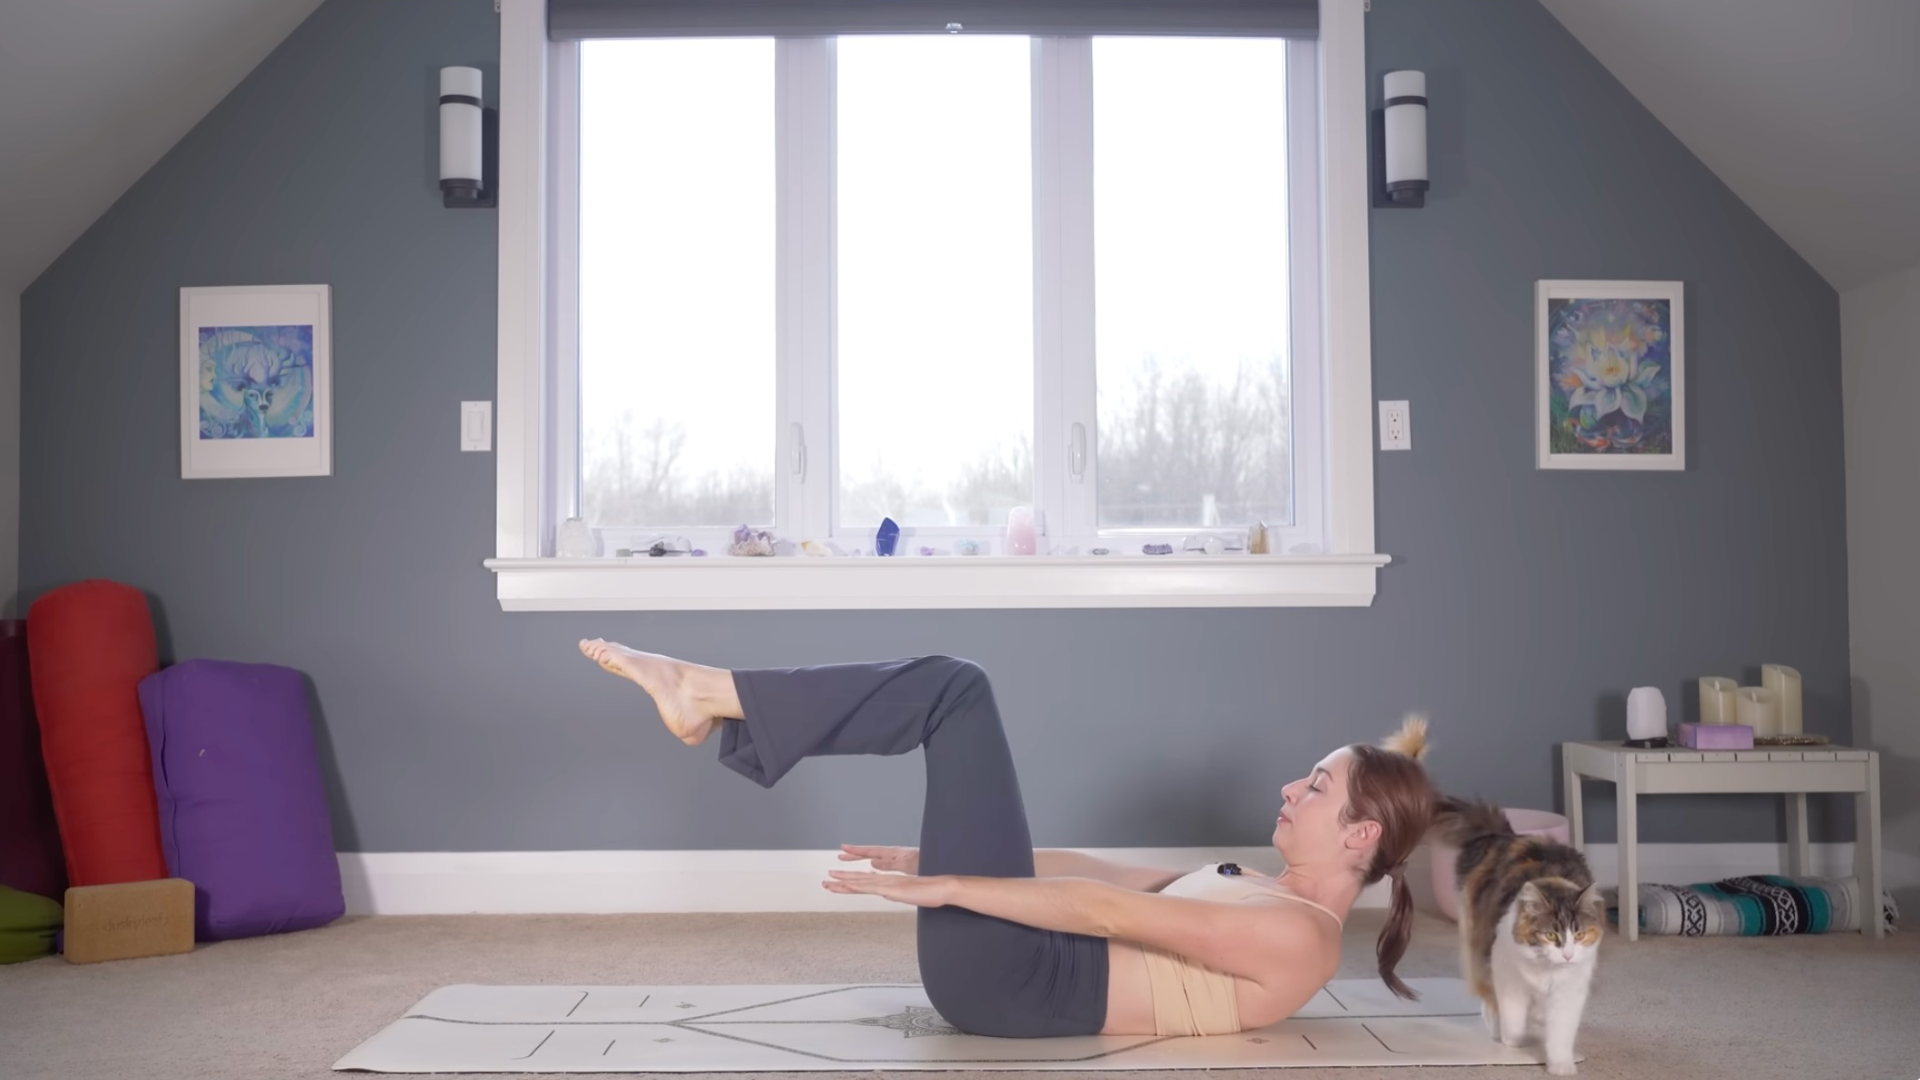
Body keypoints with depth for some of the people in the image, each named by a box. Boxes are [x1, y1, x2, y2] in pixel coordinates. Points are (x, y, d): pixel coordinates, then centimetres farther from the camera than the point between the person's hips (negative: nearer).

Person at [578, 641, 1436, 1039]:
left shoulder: (1301, 937, -9)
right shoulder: (1270, 895, 19)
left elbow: (1110, 914, -17)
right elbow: (1107, 875, 17)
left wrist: (942, 887, -20)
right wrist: (943, 851, 16)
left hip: (1004, 974, -9)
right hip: (1009, 958, 9)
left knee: (958, 690, -10)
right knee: (948, 688, 6)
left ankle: (710, 694, -6)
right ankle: (713, 704, 5)